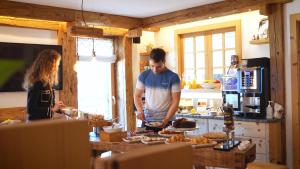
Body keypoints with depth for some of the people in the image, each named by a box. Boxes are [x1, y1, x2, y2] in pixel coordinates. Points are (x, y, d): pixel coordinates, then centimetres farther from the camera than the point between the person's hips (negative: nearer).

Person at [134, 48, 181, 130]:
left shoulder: (173, 77, -6)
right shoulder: (144, 76, 2)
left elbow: (175, 101, -7)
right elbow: (137, 96, 8)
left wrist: (166, 119, -17)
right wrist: (140, 110, -10)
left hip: (166, 122, -2)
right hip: (147, 120, 2)